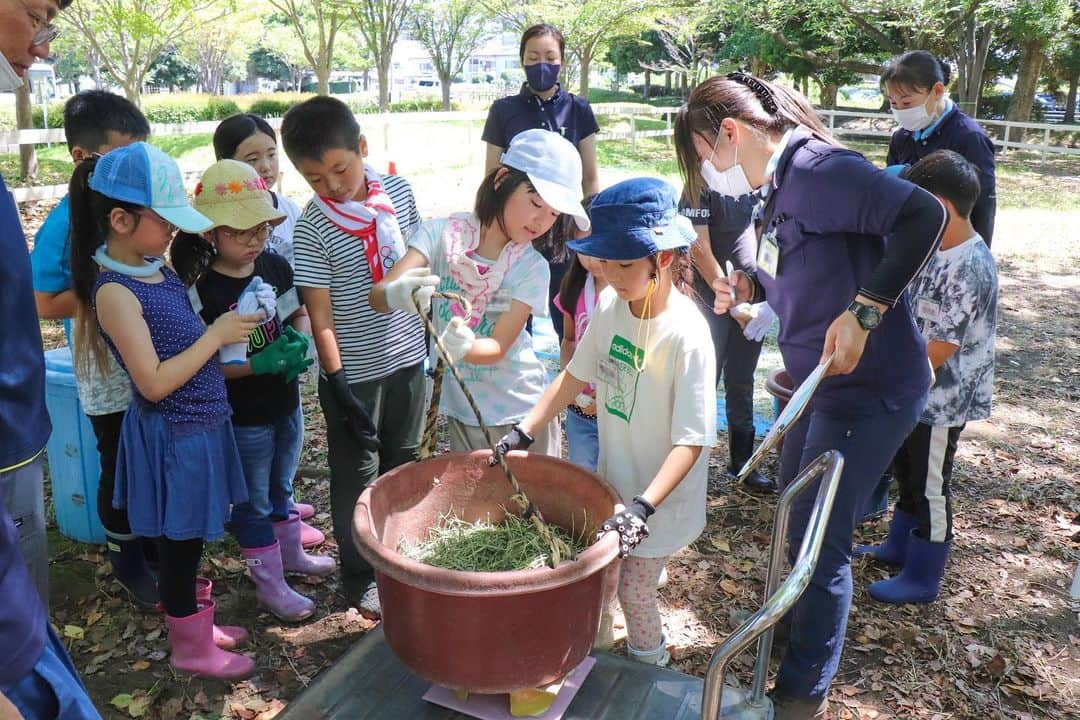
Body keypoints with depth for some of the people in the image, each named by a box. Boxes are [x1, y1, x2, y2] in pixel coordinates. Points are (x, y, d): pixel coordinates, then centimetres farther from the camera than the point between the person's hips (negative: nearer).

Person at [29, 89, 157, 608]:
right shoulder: (65, 223, -17)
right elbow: (46, 304, -15)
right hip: (109, 376, -5)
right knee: (121, 470, 11)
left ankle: (154, 541, 41)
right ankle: (126, 560, 33)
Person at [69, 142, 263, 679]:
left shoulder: (156, 268, 3)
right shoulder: (115, 292, -22)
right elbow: (154, 382, -24)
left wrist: (229, 327, -1)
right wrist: (217, 336, -20)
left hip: (200, 423, 8)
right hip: (173, 434, -8)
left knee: (188, 539, 23)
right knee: (179, 542, 10)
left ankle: (190, 618, 42)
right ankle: (189, 646, 28)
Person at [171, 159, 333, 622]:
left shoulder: (276, 266, -3)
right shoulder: (204, 292, -21)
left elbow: (300, 315, 11)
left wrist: (298, 341, -10)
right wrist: (258, 364, -29)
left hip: (286, 404, 6)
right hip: (243, 418, -6)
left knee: (280, 486, 26)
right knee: (253, 502, 12)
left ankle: (290, 552, 47)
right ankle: (269, 582, 28)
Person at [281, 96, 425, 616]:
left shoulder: (398, 190, -2)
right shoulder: (312, 228, -16)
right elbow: (320, 315, -14)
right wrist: (338, 384, -15)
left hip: (407, 358, 5)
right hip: (354, 373, -4)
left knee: (403, 465, 19)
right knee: (356, 478, 10)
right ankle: (360, 581, 29)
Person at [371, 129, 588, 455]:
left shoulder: (531, 268, -12)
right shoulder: (442, 233, -11)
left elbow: (498, 346, -16)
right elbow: (377, 296, -19)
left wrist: (465, 348, -38)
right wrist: (396, 294, -43)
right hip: (462, 410, 1)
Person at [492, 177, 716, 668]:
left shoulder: (686, 334, -27)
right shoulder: (610, 307, -8)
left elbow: (692, 441, -26)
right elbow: (575, 375, 5)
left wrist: (643, 507, -34)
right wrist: (523, 433, 0)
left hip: (659, 498, -6)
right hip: (612, 481, 6)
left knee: (634, 591, 8)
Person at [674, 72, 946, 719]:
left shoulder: (817, 170, -20)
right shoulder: (778, 187, 10)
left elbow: (924, 215, -28)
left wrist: (863, 311, -31)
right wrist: (752, 288, 1)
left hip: (868, 386, -10)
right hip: (820, 382, 10)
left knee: (818, 541, -1)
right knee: (795, 516, 23)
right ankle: (795, 633, 47)